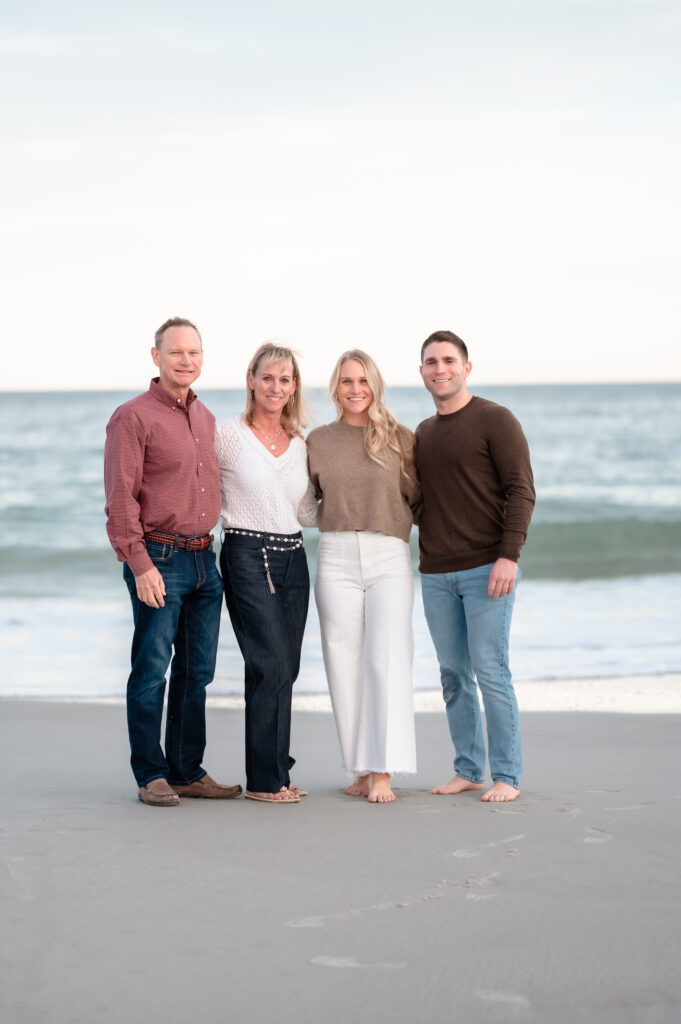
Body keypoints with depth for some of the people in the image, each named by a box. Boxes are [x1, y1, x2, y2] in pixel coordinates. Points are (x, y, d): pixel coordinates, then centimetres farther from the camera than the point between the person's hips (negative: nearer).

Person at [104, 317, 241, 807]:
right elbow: (120, 499, -11)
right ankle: (151, 775, 6)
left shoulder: (206, 418, 15)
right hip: (159, 559, -7)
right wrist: (140, 564, -17)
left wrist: (214, 548, 16)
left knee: (197, 672, 10)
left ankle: (188, 771, 17)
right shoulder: (133, 417, -7)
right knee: (152, 671, -2)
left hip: (204, 559, 7)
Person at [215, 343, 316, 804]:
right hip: (247, 556, -5)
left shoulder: (300, 444, 12)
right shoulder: (226, 434, -3)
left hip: (292, 559, 6)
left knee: (285, 669, 6)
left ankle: (275, 772, 14)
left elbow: (307, 514, 15)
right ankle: (264, 779, -4)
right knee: (272, 665, -12)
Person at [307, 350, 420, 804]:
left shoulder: (400, 438, 4)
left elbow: (420, 497, 9)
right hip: (336, 559, 2)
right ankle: (362, 770, 9)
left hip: (390, 558, -2)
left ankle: (383, 772, -12)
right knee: (345, 663, 1)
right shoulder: (319, 441, 10)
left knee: (387, 659, -11)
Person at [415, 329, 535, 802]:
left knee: (491, 673, -7)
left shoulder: (495, 420, -3)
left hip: (486, 568, -6)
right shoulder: (422, 434, 16)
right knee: (454, 675, 7)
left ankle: (507, 776, 0)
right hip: (436, 574, 6)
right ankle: (468, 770, 14)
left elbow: (521, 491, -9)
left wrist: (509, 555, -17)